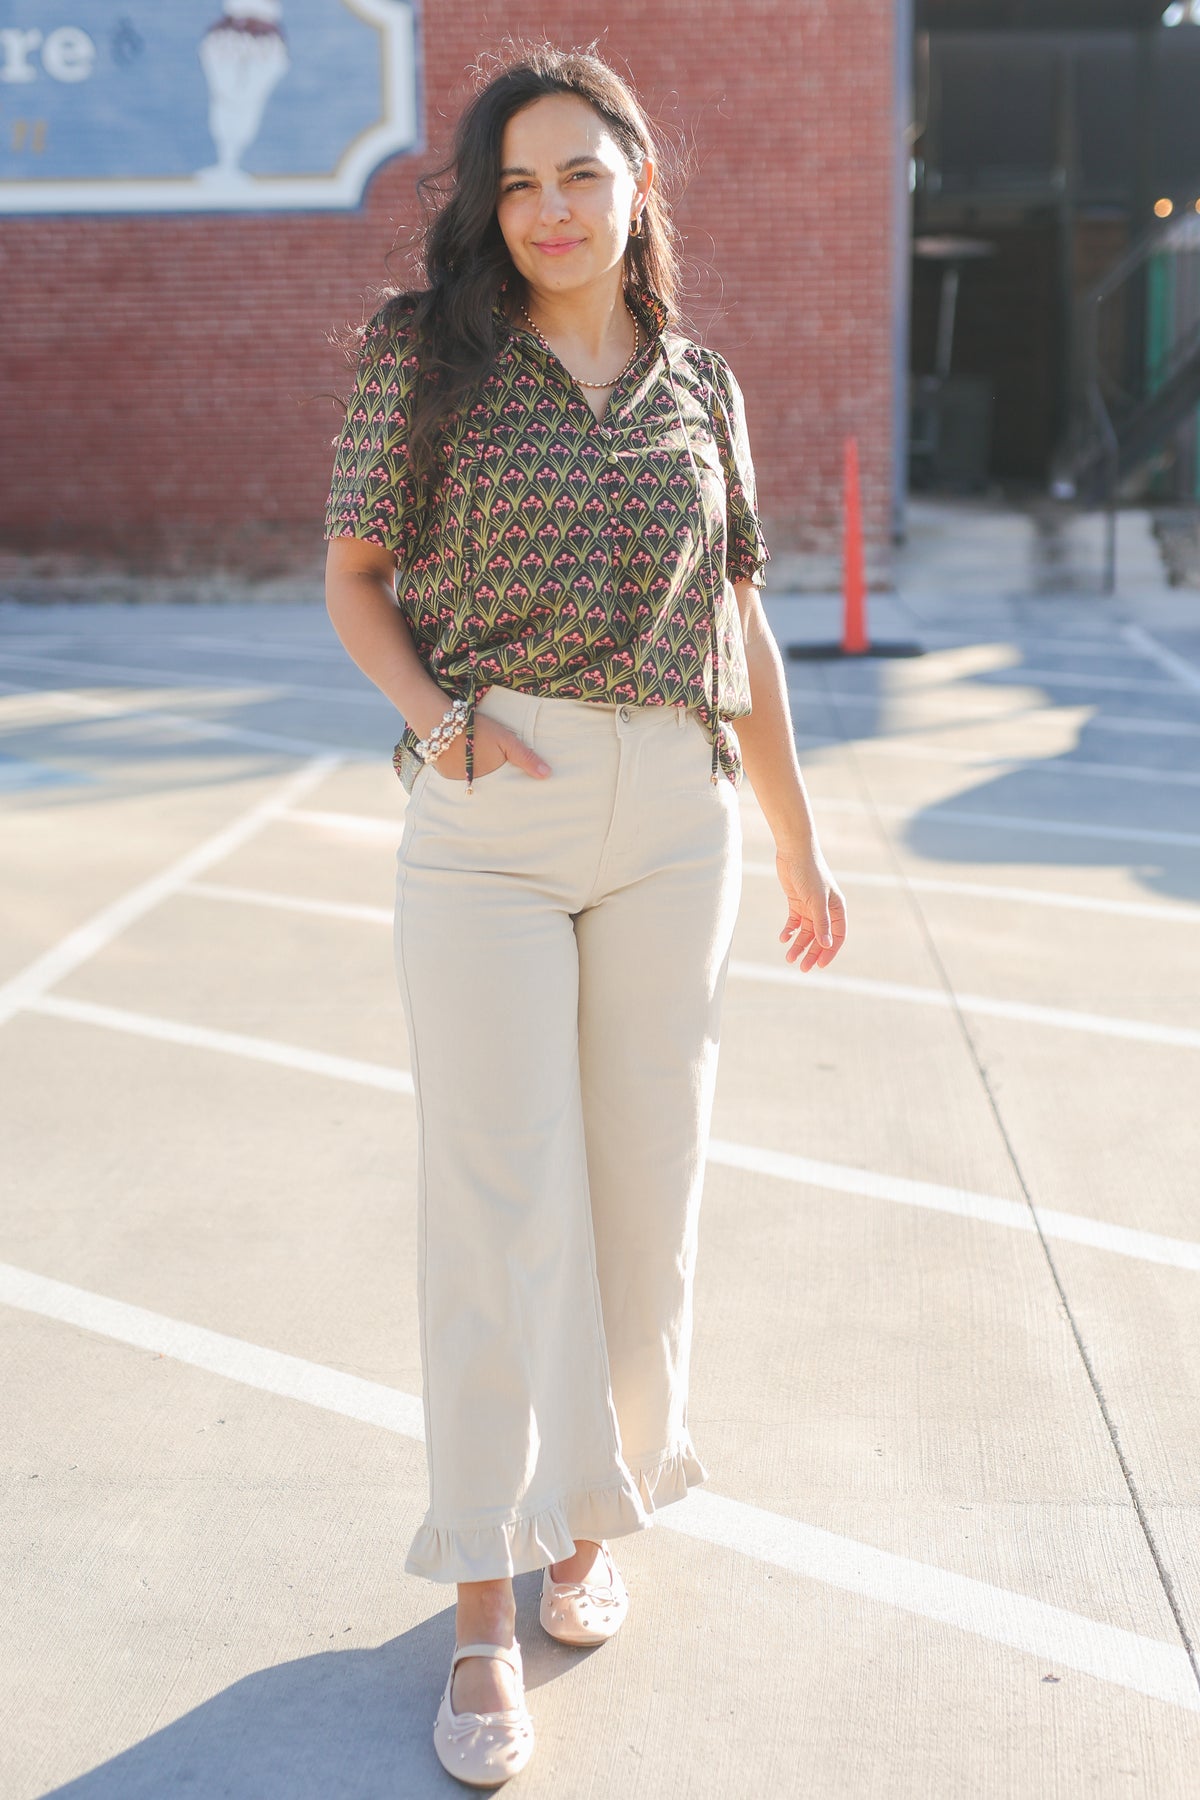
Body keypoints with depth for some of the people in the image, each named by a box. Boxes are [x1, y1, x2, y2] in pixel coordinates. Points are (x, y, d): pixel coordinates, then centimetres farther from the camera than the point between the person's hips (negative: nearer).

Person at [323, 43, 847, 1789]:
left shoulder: (702, 387, 10)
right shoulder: (426, 356, 2)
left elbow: (740, 628, 14)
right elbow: (353, 575, 6)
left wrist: (800, 848, 15)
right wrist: (437, 717, -13)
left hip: (673, 824, 3)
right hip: (485, 817, -3)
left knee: (644, 1181, 9)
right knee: (498, 1204, -4)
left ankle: (588, 1510, 31)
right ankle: (486, 1613, 7)